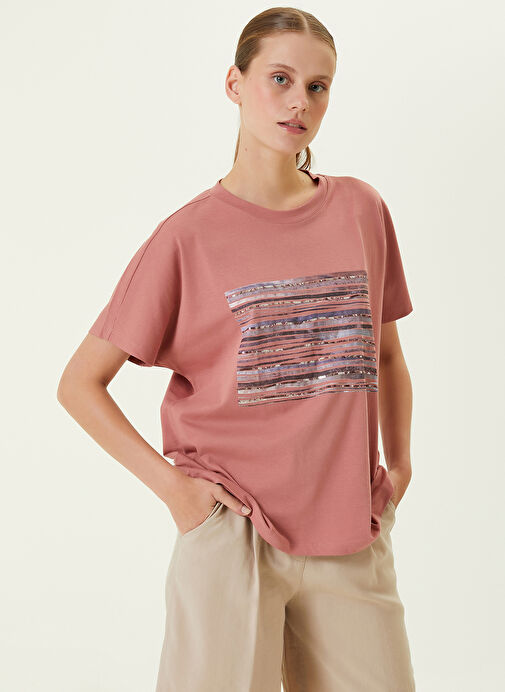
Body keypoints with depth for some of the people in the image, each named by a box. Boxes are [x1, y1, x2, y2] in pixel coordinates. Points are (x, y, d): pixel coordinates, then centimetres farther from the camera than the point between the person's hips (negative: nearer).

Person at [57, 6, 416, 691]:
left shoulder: (362, 211, 5)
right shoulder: (189, 236, -5)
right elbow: (80, 384, -1)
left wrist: (399, 465, 10)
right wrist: (169, 482, -8)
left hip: (353, 538, 4)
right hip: (232, 534, -3)